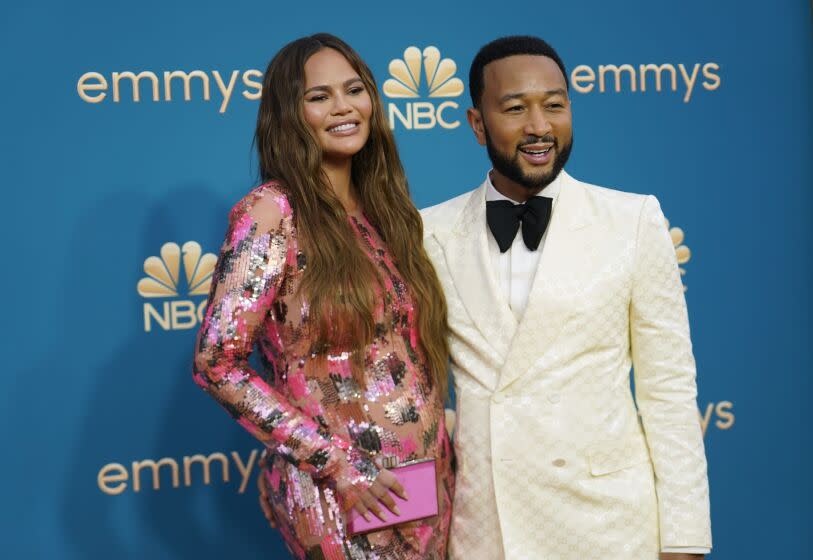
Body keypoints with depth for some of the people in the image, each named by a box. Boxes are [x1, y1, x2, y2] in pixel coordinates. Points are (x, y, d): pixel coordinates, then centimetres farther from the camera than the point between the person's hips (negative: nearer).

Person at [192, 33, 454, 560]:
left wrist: (441, 455, 3)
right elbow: (217, 362, -15)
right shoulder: (273, 212, -11)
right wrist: (334, 459, -16)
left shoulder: (385, 209, 7)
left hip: (429, 477, 6)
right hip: (339, 489, -6)